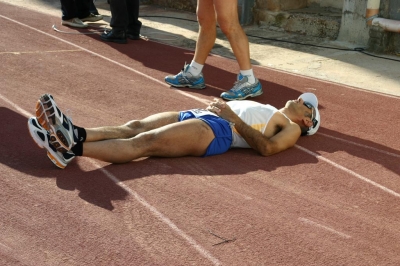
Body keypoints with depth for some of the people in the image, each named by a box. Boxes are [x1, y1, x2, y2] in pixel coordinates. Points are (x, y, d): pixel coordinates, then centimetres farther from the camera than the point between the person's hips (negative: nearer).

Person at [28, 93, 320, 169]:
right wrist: (221, 105, 12)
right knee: (135, 127, -16)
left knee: (145, 142, -27)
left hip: (218, 130, -9)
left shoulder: (291, 128, 12)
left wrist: (233, 117, -11)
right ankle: (75, 133, -33)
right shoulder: (268, 111, 38)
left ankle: (72, 149, -40)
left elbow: (267, 147, -9)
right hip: (200, 115, 9)